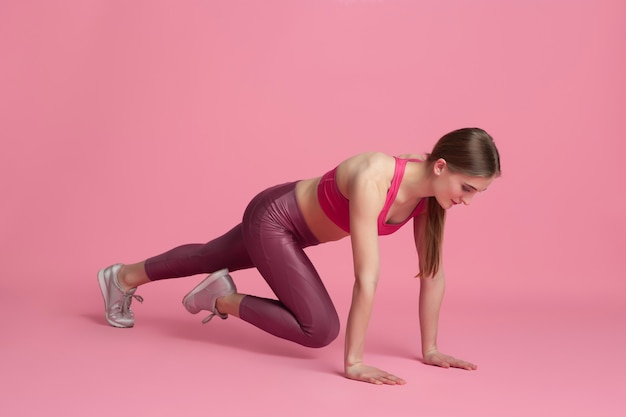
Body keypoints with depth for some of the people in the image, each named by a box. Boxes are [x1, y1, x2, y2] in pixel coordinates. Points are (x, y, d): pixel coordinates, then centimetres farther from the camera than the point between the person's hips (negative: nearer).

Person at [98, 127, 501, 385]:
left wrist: (430, 349, -8)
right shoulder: (373, 182, -40)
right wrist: (353, 362, -35)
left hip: (298, 223, 8)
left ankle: (123, 278, 51)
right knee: (321, 329, -18)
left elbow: (434, 274, -10)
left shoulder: (432, 191, -17)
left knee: (210, 258, 27)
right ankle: (222, 299, 4)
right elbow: (367, 279, -39)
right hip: (273, 218, -8)